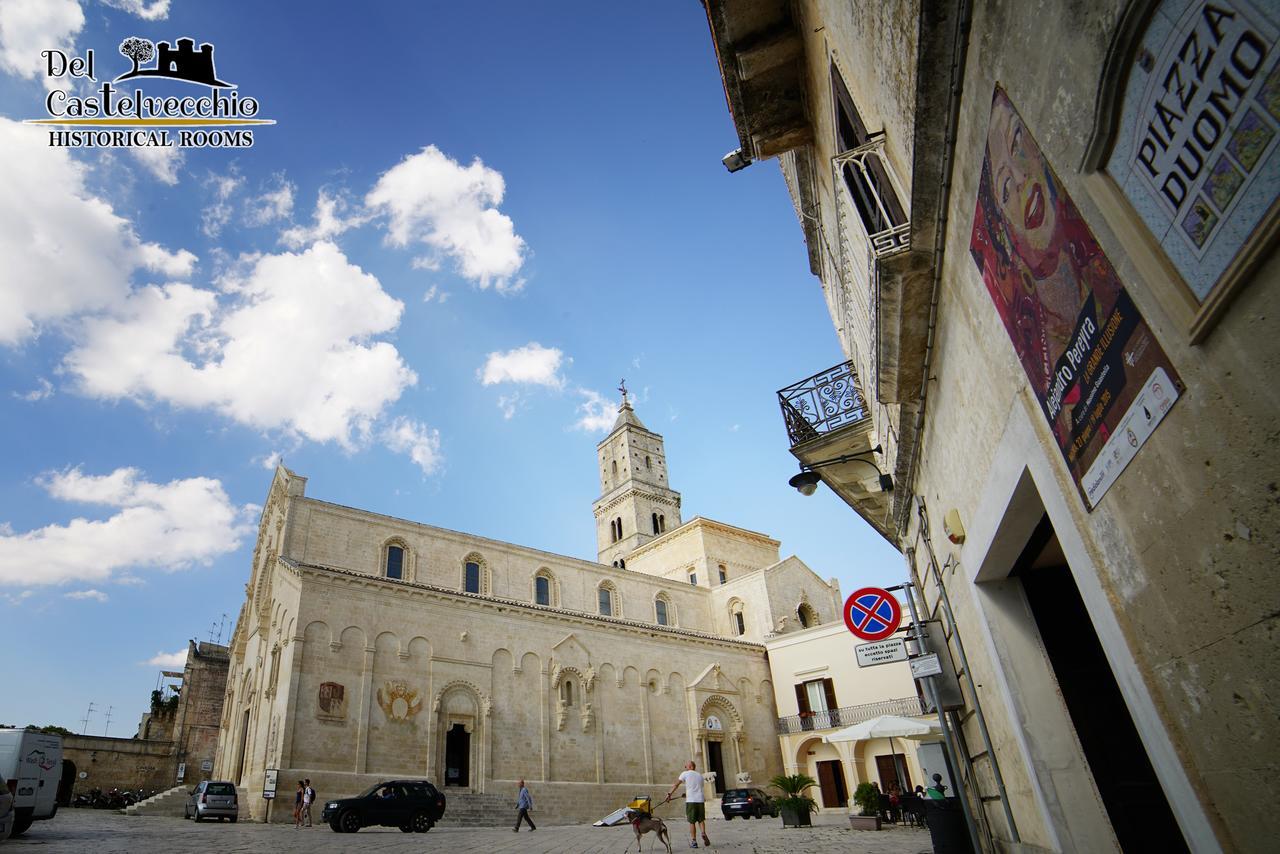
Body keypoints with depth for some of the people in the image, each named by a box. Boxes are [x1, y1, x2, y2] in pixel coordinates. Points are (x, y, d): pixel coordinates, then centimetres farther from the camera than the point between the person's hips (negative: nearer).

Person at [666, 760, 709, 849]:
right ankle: (703, 833, -8)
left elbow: (676, 785, 0)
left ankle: (694, 841, 3)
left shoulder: (685, 774, 5)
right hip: (700, 800, 4)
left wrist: (669, 794, 1)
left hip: (690, 801, -3)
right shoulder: (699, 775, 19)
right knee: (701, 819, 15)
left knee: (692, 822, 3)